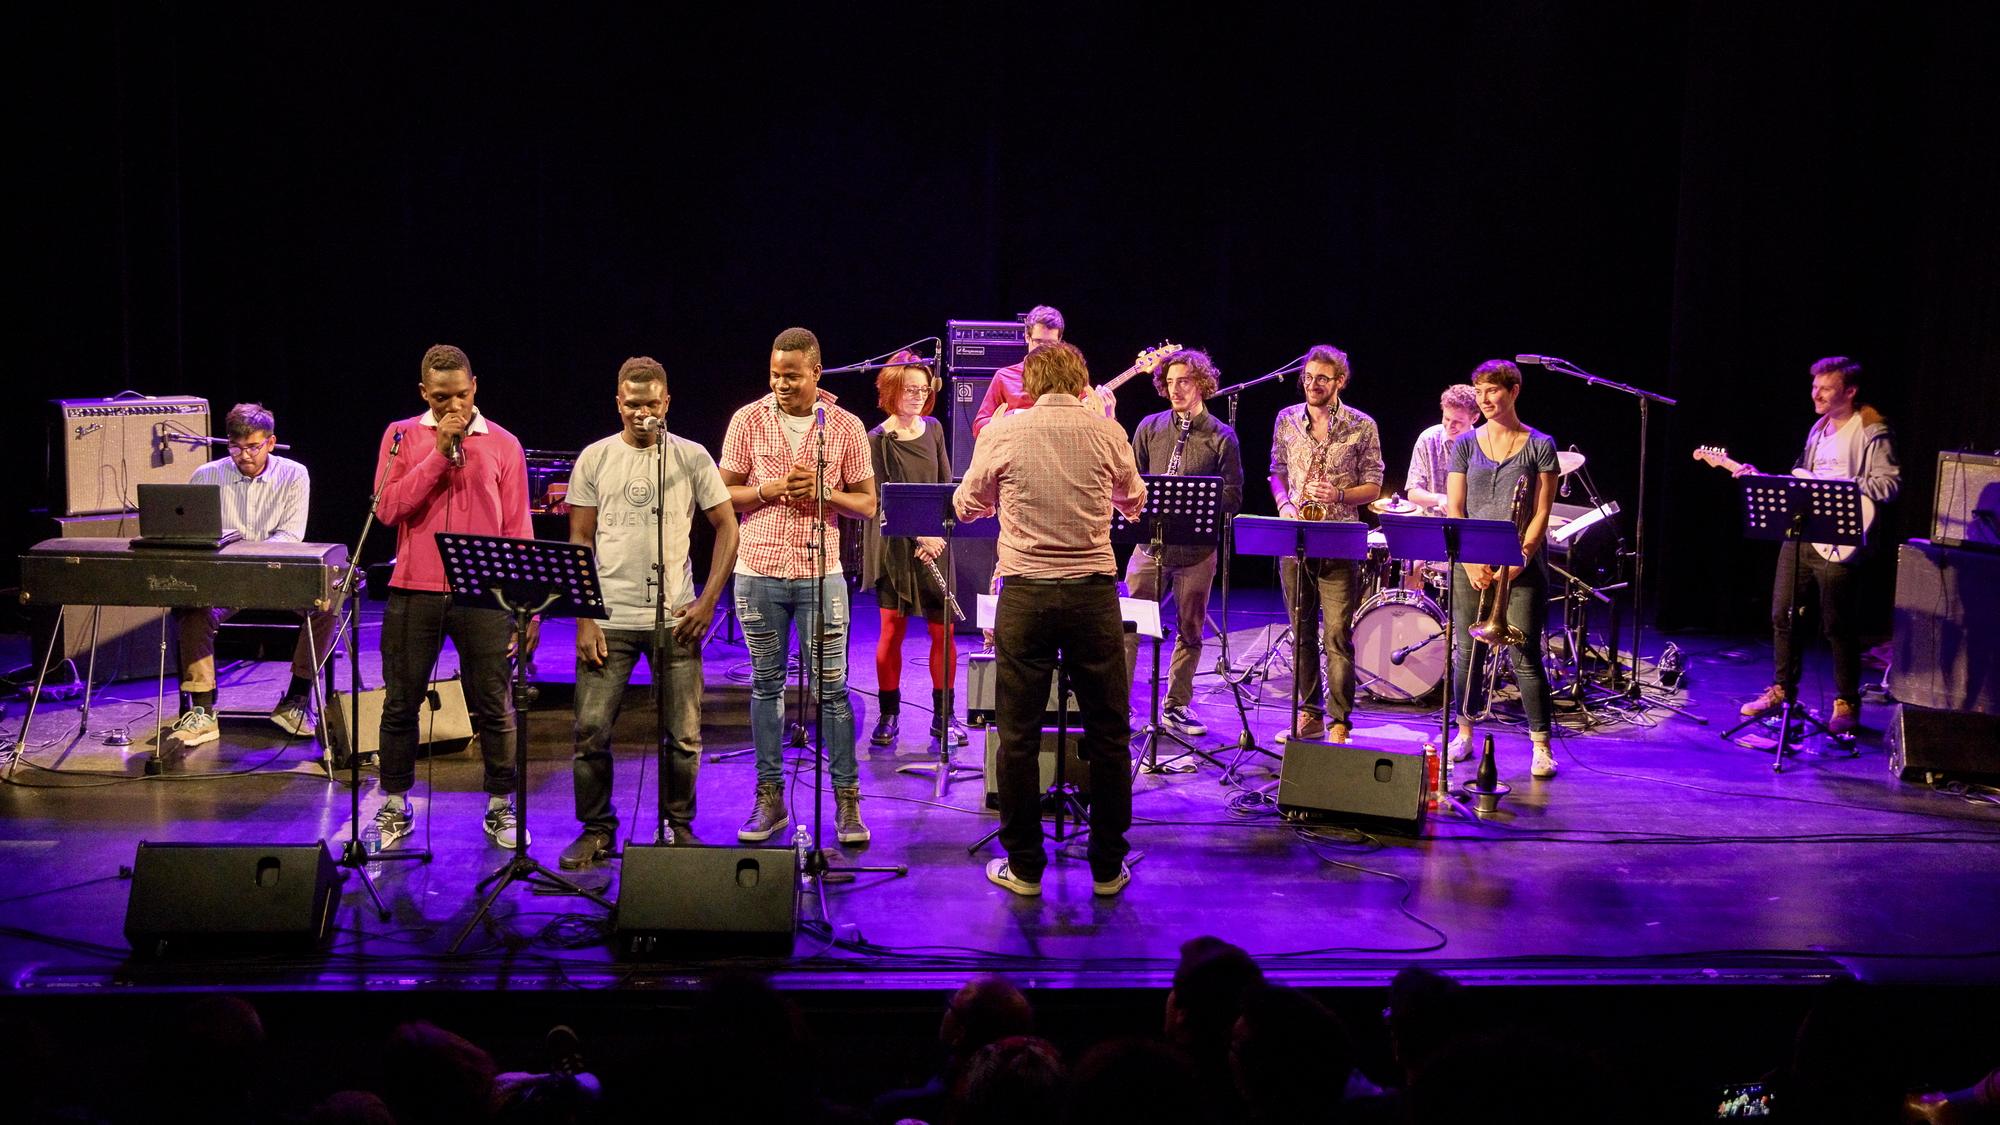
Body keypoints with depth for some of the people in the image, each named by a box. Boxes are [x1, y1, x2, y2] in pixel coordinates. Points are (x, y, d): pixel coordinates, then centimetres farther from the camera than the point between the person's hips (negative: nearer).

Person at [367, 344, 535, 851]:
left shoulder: (503, 445, 5)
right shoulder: (402, 436, 6)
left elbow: (518, 532, 5)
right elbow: (388, 509, -7)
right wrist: (439, 454, -12)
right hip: (414, 594, 1)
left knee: (494, 707, 4)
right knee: (400, 704, 8)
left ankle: (500, 808, 16)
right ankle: (394, 808, 21)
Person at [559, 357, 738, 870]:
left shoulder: (692, 458, 3)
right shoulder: (595, 458, 5)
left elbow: (727, 528, 6)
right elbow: (579, 540, 5)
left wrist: (707, 602, -4)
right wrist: (583, 619, -4)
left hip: (676, 619, 0)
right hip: (609, 619, 0)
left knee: (683, 735, 3)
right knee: (590, 731, -3)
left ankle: (679, 827, 21)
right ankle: (596, 830, 14)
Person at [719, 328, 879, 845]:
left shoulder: (846, 427, 1)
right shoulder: (748, 420, 2)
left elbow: (867, 504, 4)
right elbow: (723, 494, 4)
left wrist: (821, 492, -13)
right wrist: (770, 489, -13)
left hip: (820, 572, -1)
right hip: (759, 571, 1)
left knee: (831, 687, -1)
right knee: (766, 684, 7)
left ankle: (847, 802, 6)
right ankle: (770, 799, 16)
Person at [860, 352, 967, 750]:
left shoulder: (933, 429, 8)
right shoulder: (878, 440, -6)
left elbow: (946, 486, 11)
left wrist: (938, 532, -4)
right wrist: (918, 534, -21)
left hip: (934, 543, 4)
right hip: (895, 546, -4)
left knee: (942, 628, 2)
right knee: (893, 627, -2)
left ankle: (944, 716, 12)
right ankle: (888, 715, 11)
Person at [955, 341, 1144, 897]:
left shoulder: (1002, 433, 0)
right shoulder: (1106, 431, 2)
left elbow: (966, 506, 14)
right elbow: (1134, 501, 19)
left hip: (1024, 595, -1)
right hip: (1094, 594, 1)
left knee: (1019, 735, 7)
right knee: (1108, 734, 10)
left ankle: (1024, 867, 12)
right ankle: (1107, 867, 16)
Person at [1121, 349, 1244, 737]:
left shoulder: (1221, 436, 1)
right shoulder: (1150, 427, 8)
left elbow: (1232, 497, 0)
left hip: (1196, 549, -1)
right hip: (1149, 544, 1)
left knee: (1190, 630, 7)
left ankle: (1177, 707, 19)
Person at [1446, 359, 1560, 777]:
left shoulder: (1539, 445, 2)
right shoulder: (1465, 445, 8)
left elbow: (1541, 512, -3)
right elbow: (1454, 508, 4)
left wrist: (1519, 560, -13)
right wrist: (1470, 561, -8)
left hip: (1522, 567, -3)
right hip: (1471, 563, 3)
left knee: (1524, 656, -6)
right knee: (1467, 651, 5)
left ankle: (1541, 746, 0)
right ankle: (1464, 734, 18)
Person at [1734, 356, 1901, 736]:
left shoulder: (1871, 431, -7)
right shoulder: (1819, 430, 18)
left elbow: (1889, 483, -17)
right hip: (1801, 533, 8)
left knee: (1837, 625, -2)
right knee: (1783, 614, 10)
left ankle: (1846, 704, 10)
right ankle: (1782, 689, 24)